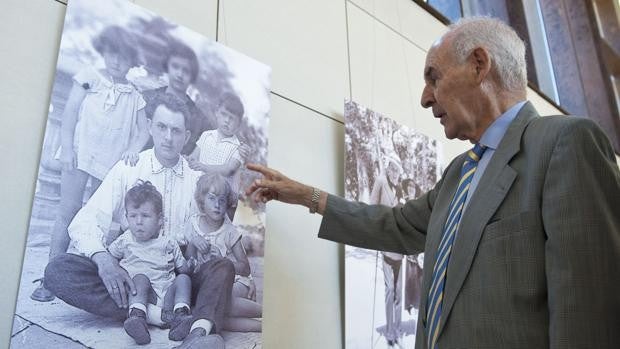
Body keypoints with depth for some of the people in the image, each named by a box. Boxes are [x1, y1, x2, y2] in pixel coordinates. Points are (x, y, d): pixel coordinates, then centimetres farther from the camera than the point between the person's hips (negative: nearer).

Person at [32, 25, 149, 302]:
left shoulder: (134, 96, 10)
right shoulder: (89, 77, 5)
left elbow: (143, 130, 7)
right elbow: (70, 113, 1)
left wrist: (133, 150, -12)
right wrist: (67, 148, -8)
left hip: (111, 163, 2)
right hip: (81, 154, -2)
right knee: (68, 211, -5)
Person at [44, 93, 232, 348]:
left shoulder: (197, 180, 6)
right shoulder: (128, 169, 2)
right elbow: (85, 222, -6)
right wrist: (102, 259, -27)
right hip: (126, 272, 0)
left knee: (223, 267, -26)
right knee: (58, 270, -25)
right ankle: (161, 314, -34)